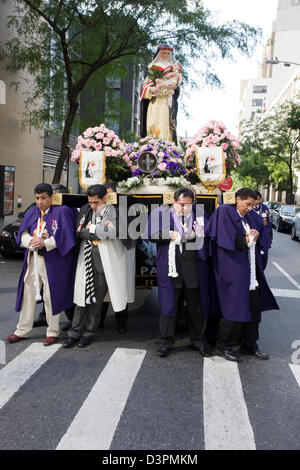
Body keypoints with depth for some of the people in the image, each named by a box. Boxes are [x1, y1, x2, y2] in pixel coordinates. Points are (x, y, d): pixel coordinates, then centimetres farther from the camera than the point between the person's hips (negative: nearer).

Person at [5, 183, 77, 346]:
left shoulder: (62, 212, -5)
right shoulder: (32, 213, 12)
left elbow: (65, 236, -13)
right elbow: (23, 233, 5)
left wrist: (44, 243, -21)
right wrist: (31, 241, -17)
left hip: (52, 261, -5)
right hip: (33, 259, 5)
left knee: (51, 296, 1)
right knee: (28, 294, 10)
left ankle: (53, 332, 15)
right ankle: (22, 330, 22)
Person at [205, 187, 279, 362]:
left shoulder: (247, 217, 18)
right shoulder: (225, 212, -6)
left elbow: (254, 240, 20)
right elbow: (227, 240, -16)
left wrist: (254, 236, -2)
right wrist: (247, 240, -4)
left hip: (250, 271, 8)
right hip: (233, 269, -8)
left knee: (253, 307, 9)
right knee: (234, 307, -6)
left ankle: (249, 344, 22)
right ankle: (223, 346, 9)